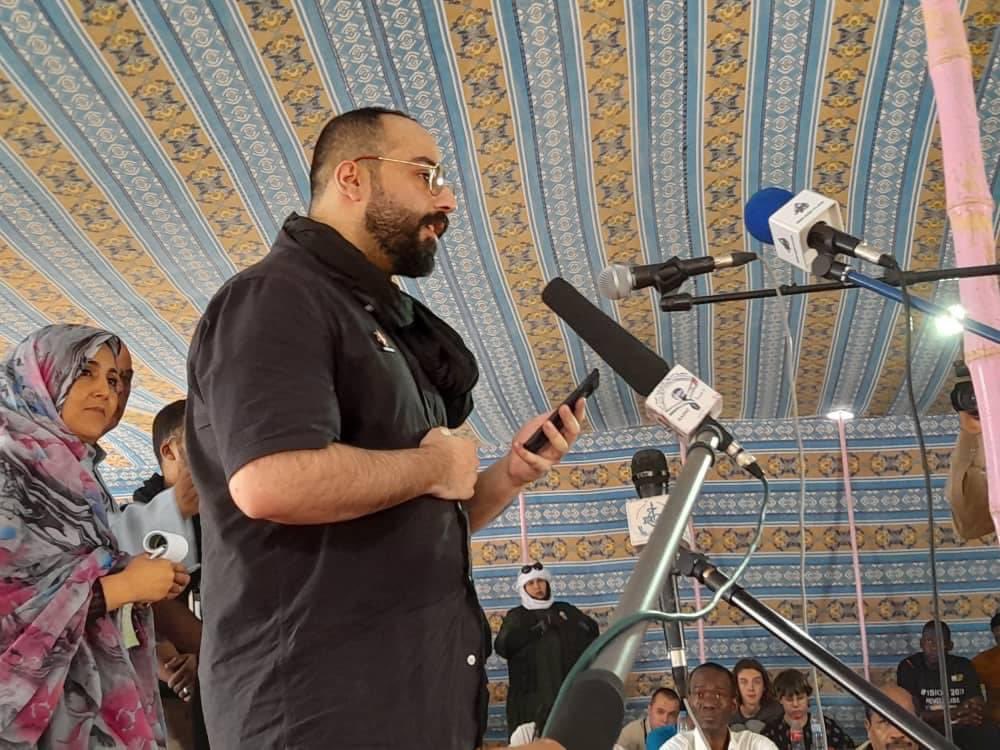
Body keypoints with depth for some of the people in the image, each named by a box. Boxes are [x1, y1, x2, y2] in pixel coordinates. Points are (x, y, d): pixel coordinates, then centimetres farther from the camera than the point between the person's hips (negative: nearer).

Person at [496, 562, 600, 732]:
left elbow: (591, 630, 8)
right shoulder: (516, 617, 14)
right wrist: (540, 627, -6)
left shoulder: (565, 610, 19)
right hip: (531, 695, -1)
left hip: (568, 690, 1)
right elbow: (502, 646, -3)